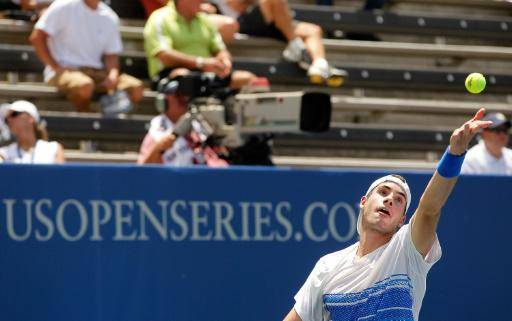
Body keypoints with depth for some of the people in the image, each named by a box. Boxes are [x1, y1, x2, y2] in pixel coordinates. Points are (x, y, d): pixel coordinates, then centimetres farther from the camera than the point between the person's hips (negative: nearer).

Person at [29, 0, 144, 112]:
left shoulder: (110, 17, 12)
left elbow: (111, 54, 12)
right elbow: (37, 37, -6)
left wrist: (113, 74, -10)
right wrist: (56, 67, -12)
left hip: (97, 73, 5)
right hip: (65, 70, -5)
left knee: (136, 87, -20)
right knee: (85, 86, -39)